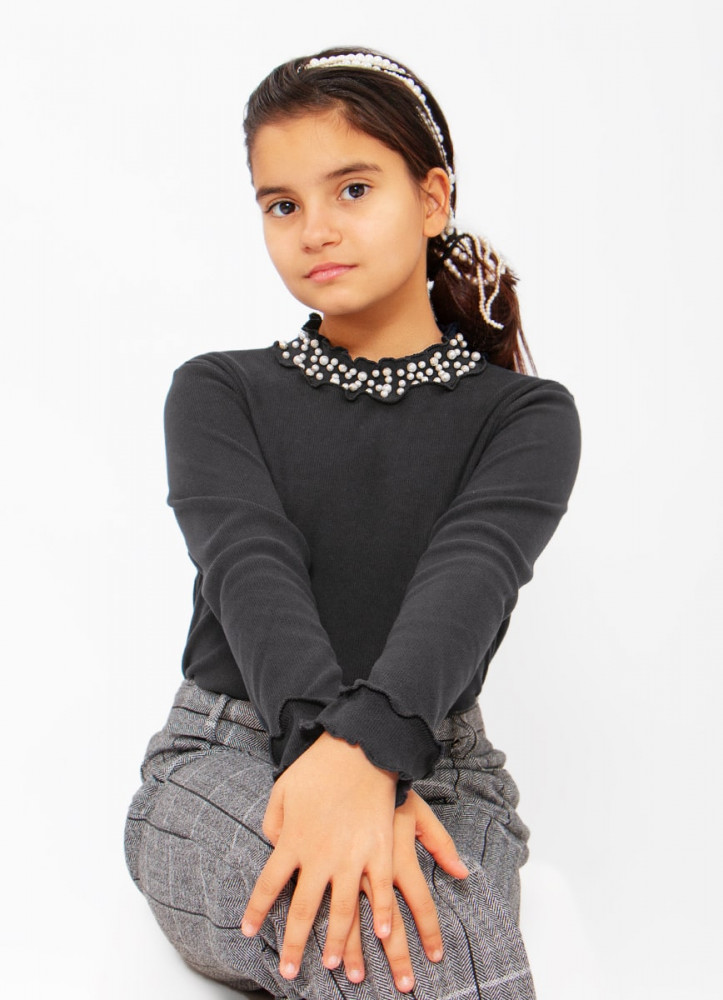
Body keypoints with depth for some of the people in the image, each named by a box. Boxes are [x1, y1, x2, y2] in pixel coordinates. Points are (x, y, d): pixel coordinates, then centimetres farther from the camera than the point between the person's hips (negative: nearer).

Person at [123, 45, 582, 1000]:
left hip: (436, 769, 1)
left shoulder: (526, 414, 6)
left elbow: (470, 575, -15)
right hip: (224, 760, 0)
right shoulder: (217, 394, 9)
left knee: (425, 924, -35)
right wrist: (327, 736, -31)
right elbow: (250, 567, -10)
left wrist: (370, 744, -36)